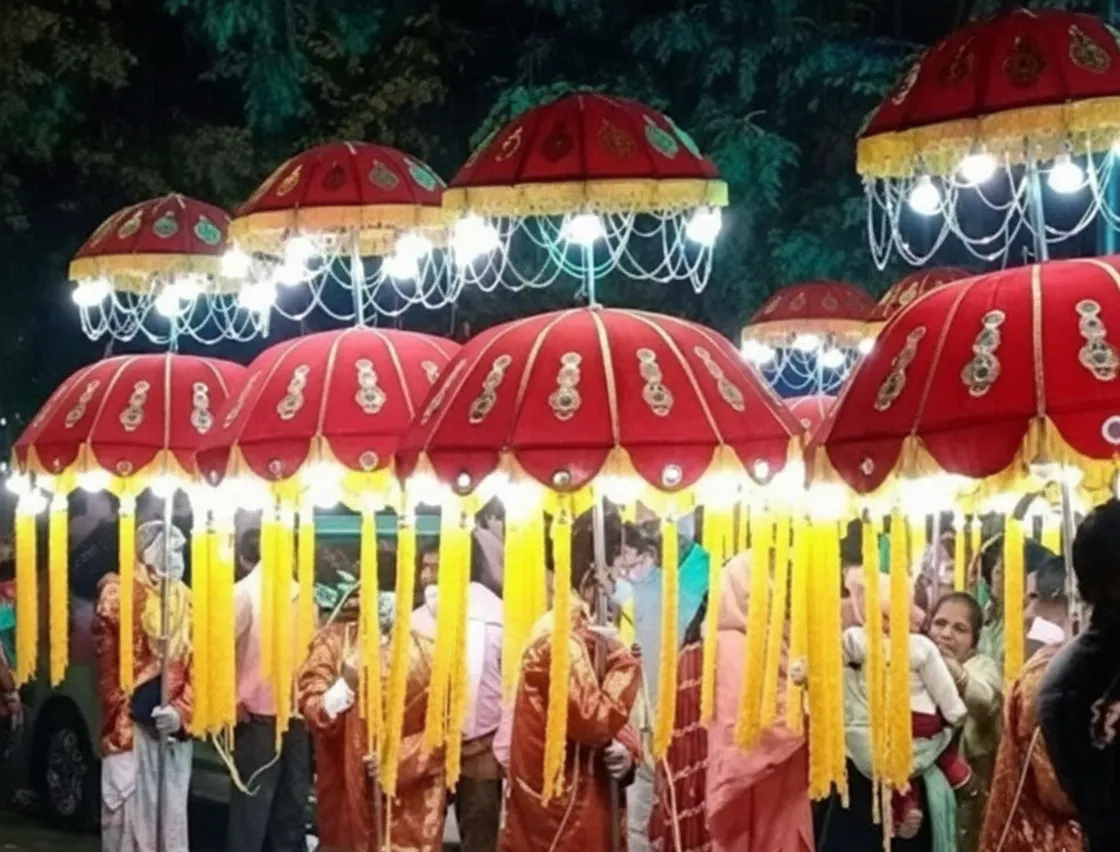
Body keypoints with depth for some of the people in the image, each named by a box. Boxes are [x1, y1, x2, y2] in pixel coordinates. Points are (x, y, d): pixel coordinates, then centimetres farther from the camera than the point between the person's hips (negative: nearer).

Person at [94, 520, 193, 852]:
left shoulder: (187, 601, 12)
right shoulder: (118, 594, -2)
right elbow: (107, 664, -6)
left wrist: (180, 711, -9)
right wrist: (121, 716, -11)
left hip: (175, 726, 5)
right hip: (131, 725, -4)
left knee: (172, 811, 8)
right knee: (129, 811, -4)